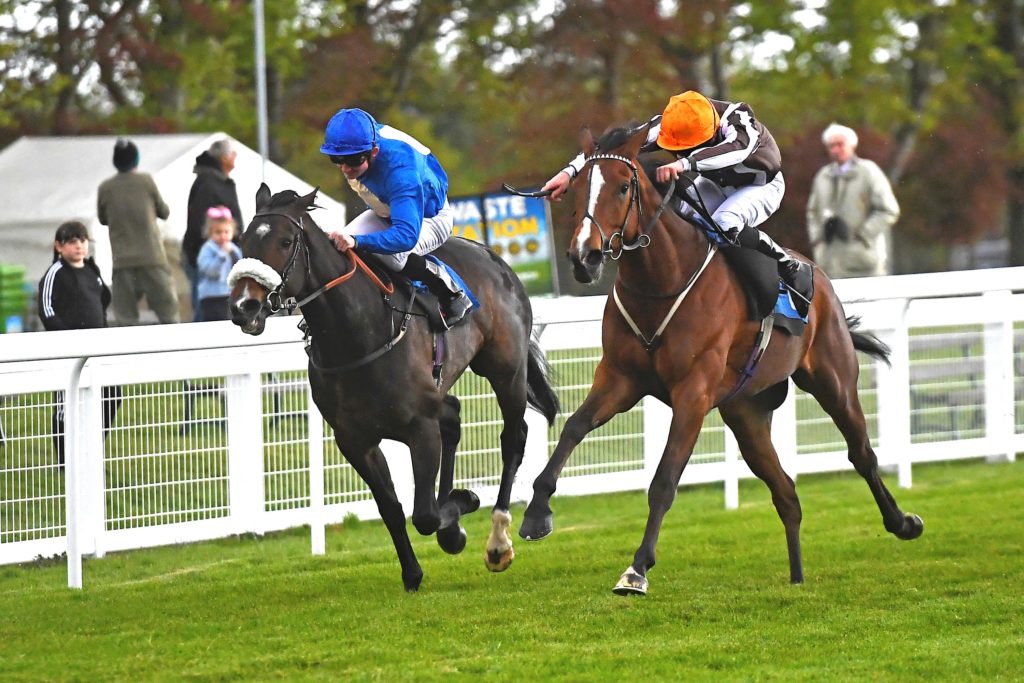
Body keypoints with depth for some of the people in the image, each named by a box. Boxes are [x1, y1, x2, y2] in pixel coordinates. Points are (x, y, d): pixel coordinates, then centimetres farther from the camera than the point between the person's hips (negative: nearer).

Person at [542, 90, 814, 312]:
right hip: (716, 184, 5)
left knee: (725, 225, -33)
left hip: (761, 184, -5)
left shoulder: (737, 118, -40)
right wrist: (570, 171, -39)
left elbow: (738, 147, -61)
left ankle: (792, 269, -19)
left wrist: (686, 163, -76)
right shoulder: (667, 125, -26)